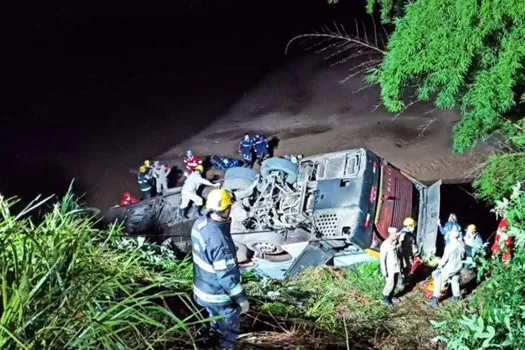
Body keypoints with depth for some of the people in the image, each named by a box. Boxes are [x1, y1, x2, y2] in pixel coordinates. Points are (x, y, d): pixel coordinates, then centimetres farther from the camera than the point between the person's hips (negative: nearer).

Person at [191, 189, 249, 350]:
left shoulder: (199, 223, -11)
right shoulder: (220, 240, -37)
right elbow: (227, 275, -29)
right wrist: (241, 299, -18)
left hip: (202, 289, 8)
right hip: (219, 295, -8)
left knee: (216, 325, 31)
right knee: (229, 330, 18)